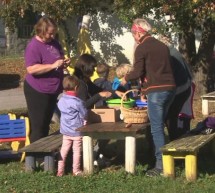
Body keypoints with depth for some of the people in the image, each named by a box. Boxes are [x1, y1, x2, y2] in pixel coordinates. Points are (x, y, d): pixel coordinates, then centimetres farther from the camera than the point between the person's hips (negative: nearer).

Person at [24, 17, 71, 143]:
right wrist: (53, 65, -29)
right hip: (37, 92, -8)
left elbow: (59, 58, 23)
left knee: (46, 125, 16)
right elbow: (31, 69, -27)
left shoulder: (54, 43, 7)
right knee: (38, 127, -3)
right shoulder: (34, 46, -18)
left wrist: (64, 63, -1)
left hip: (52, 90, 8)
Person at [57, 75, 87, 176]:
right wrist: (84, 120, 12)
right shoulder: (77, 102, -19)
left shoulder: (61, 100, 0)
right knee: (77, 150, 5)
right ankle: (76, 170, 11)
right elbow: (84, 114, -12)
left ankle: (60, 170, 11)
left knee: (64, 149, 11)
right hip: (77, 130, -5)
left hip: (65, 130, 5)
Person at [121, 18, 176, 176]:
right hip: (170, 88, 7)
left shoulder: (142, 48, -5)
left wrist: (126, 78, 10)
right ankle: (165, 159, 19)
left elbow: (138, 71, -10)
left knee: (157, 128, -4)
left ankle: (161, 165, -7)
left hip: (156, 91, -7)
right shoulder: (162, 46, 16)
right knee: (160, 125, 17)